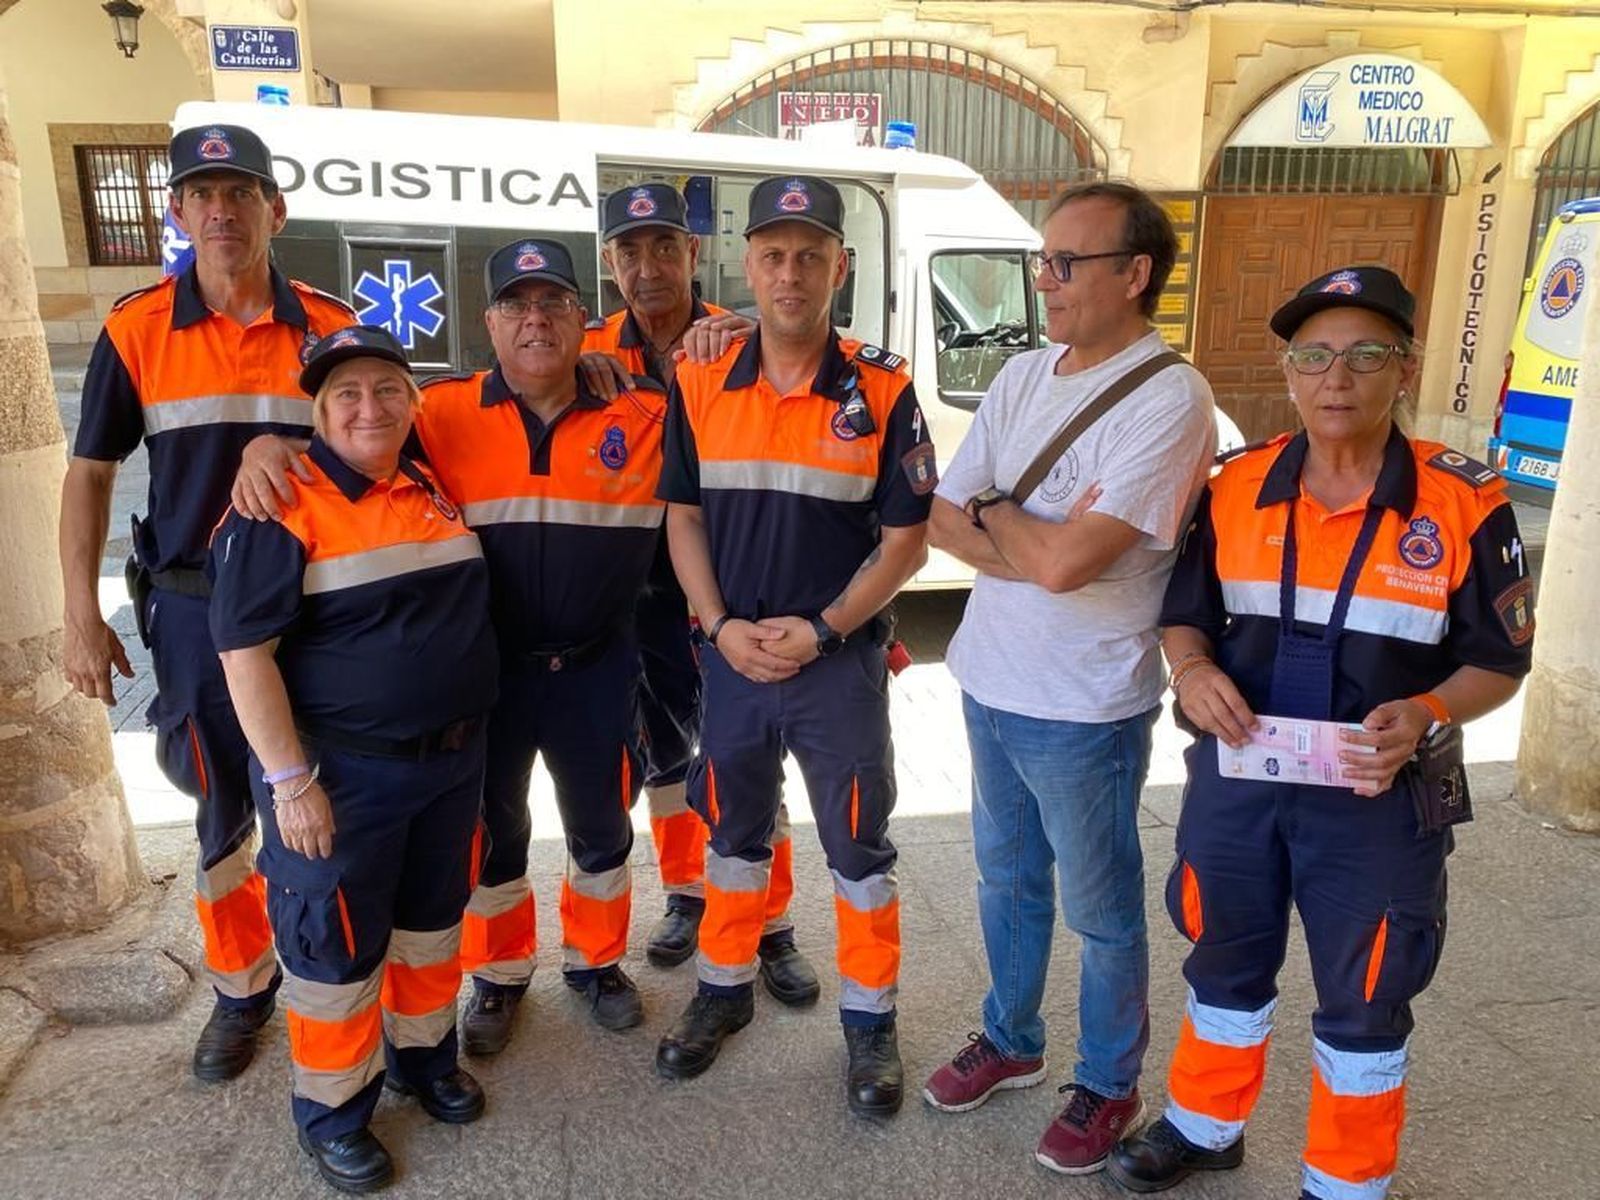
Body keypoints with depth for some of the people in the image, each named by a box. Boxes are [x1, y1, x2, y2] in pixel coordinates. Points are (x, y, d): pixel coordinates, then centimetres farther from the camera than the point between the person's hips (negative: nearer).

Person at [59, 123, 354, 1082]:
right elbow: (91, 473, 3)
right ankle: (242, 985, 31)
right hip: (195, 609, 0)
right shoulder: (137, 330, -1)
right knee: (224, 811, 12)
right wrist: (83, 616, 0)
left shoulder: (332, 329, -1)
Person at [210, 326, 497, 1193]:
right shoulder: (281, 506, -15)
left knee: (432, 919, 21)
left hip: (452, 759, 7)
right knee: (336, 947, 8)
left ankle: (422, 1055, 43)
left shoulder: (432, 489, 6)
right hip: (343, 772, -6)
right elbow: (245, 651, -18)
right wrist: (290, 779, -20)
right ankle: (331, 1111, 29)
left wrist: (466, 738, 17)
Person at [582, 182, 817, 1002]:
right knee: (664, 749, 16)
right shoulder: (593, 353, 1)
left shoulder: (739, 344, -7)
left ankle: (772, 926, 19)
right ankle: (687, 894, 36)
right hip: (646, 590, 3)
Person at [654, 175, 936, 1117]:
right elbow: (683, 519, 4)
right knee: (734, 830, 18)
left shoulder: (882, 389, -9)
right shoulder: (701, 384, -1)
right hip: (732, 657, 3)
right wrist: (721, 626, -9)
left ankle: (871, 1017, 29)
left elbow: (906, 541, -7)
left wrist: (820, 631, -15)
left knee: (859, 843, 10)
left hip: (841, 659, -2)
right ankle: (726, 987, 38)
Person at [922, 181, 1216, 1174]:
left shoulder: (1169, 399, -19)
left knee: (1102, 910, 13)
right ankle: (1011, 1041, 45)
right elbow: (941, 518, 0)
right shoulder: (1022, 377, 4)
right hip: (991, 683, 7)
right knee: (1008, 880, 23)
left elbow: (1061, 564, -28)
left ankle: (1110, 1086, 36)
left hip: (1084, 709, -7)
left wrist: (993, 513, -8)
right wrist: (1037, 541, -17)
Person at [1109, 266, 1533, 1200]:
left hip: (1379, 797, -2)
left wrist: (1428, 715, -23)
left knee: (1363, 1003, 15)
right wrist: (1192, 670, -16)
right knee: (1227, 965, 21)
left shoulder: (1465, 503, -11)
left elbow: (1498, 660, -4)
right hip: (1236, 778, 3)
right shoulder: (1238, 487, -3)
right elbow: (1185, 615, 6)